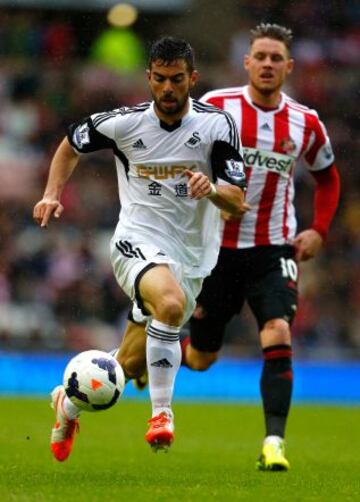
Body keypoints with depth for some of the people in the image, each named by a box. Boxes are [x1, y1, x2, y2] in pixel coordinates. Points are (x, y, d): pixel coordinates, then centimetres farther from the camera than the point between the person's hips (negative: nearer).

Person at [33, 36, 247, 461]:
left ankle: (69, 402, 39)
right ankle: (162, 412, -29)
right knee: (171, 303, -37)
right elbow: (71, 144, 16)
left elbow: (238, 205, -8)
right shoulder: (124, 123, -5)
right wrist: (52, 194, 2)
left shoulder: (217, 125, -6)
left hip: (192, 256, 3)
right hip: (138, 242, -3)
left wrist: (213, 188, -29)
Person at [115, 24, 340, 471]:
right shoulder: (216, 107, -8)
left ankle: (274, 443, -21)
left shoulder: (306, 124, 0)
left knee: (278, 337, -22)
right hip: (218, 246, -1)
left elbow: (327, 176, 18)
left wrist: (318, 231, 5)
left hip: (274, 250, 1)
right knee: (201, 358, 8)